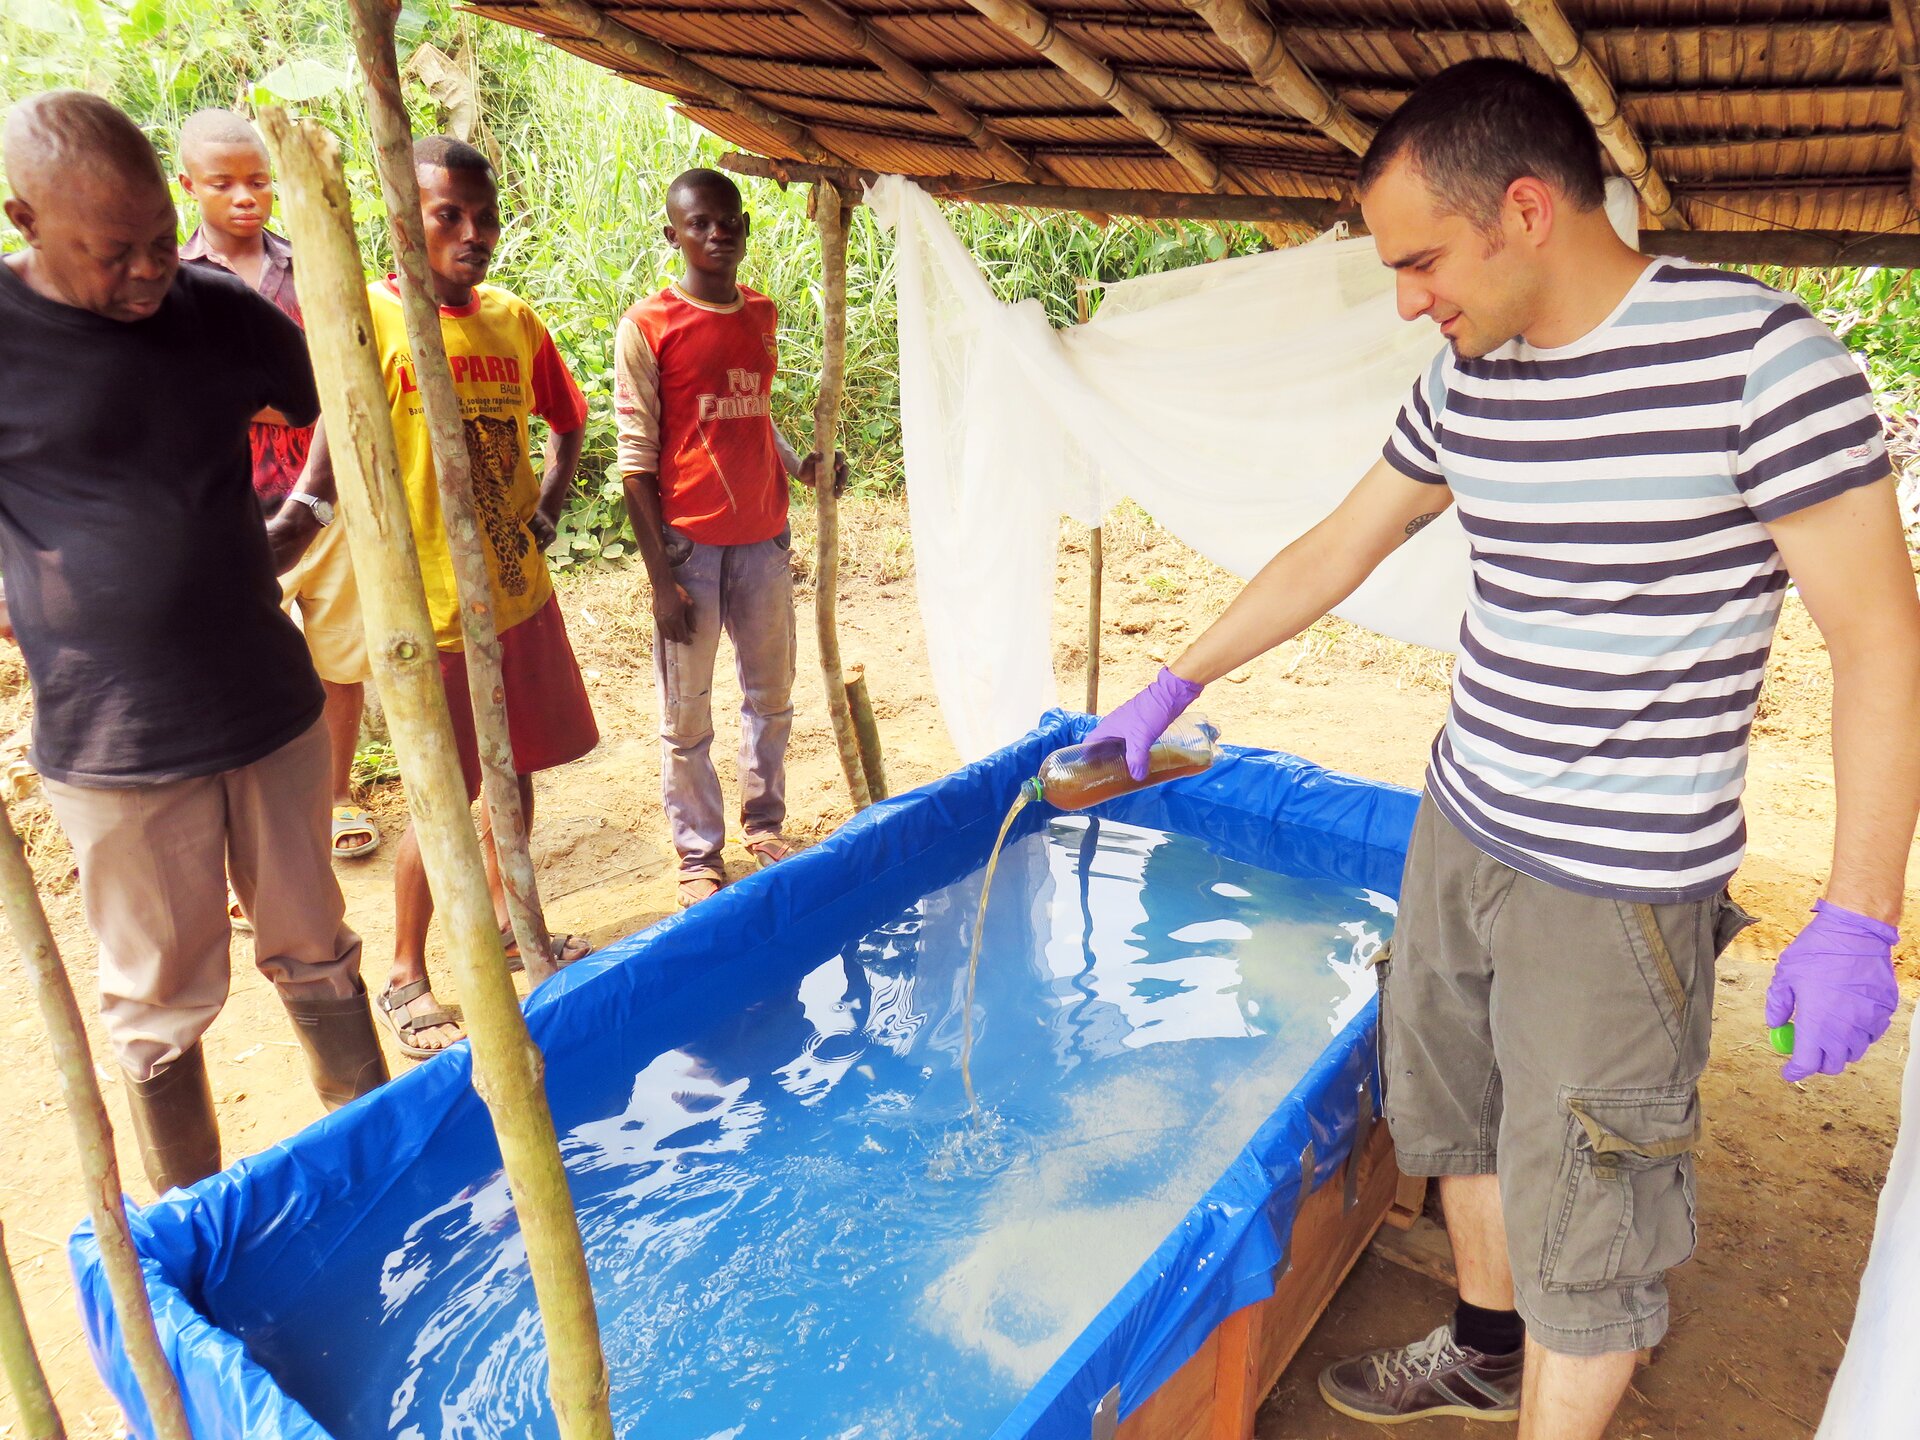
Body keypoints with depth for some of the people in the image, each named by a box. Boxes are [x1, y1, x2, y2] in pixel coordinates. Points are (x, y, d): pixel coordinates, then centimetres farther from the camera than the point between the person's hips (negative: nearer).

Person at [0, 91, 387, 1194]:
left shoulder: (224, 311, -1)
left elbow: (336, 409, 18)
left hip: (272, 711, 3)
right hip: (117, 746, -3)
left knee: (317, 956, 17)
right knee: (163, 1001, 10)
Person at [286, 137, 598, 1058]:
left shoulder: (514, 320, 5)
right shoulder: (370, 318, -12)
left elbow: (565, 421, 19)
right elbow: (335, 453, -15)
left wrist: (546, 510, 7)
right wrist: (293, 520, -31)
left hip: (521, 592, 6)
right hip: (434, 604, -6)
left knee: (516, 769, 18)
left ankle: (509, 923, 40)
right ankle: (406, 979, 23)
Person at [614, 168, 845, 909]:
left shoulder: (763, 316, 9)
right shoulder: (648, 327, -8)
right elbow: (637, 458, -9)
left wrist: (802, 466, -1)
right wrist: (661, 576, -13)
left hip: (764, 540, 5)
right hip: (690, 546, -5)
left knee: (771, 695, 15)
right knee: (687, 717, 4)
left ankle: (764, 825, 34)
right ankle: (699, 854, 19)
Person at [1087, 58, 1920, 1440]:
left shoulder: (1759, 355, -17)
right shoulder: (1467, 381, 2)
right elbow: (1333, 552, 13)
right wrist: (1173, 685, 16)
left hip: (1619, 888, -7)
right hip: (1459, 832, 7)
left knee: (1579, 1223, 6)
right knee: (1455, 1117, 23)